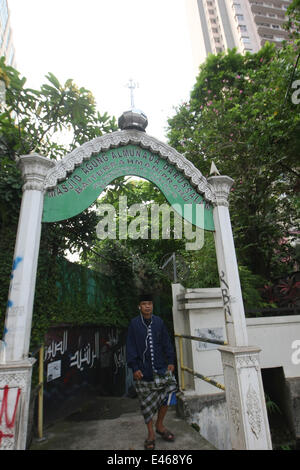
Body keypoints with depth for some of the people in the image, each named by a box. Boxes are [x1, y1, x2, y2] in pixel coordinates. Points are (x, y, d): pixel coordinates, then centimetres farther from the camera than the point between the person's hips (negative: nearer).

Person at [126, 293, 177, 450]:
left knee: (169, 389, -6)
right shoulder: (134, 324, -6)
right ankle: (151, 433, 29)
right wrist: (134, 367, -8)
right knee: (146, 401, 7)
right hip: (143, 370, -2)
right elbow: (130, 347, -4)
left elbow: (166, 343, 7)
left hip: (160, 368, 2)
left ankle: (159, 425, 19)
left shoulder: (159, 322, 1)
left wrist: (170, 361, 2)